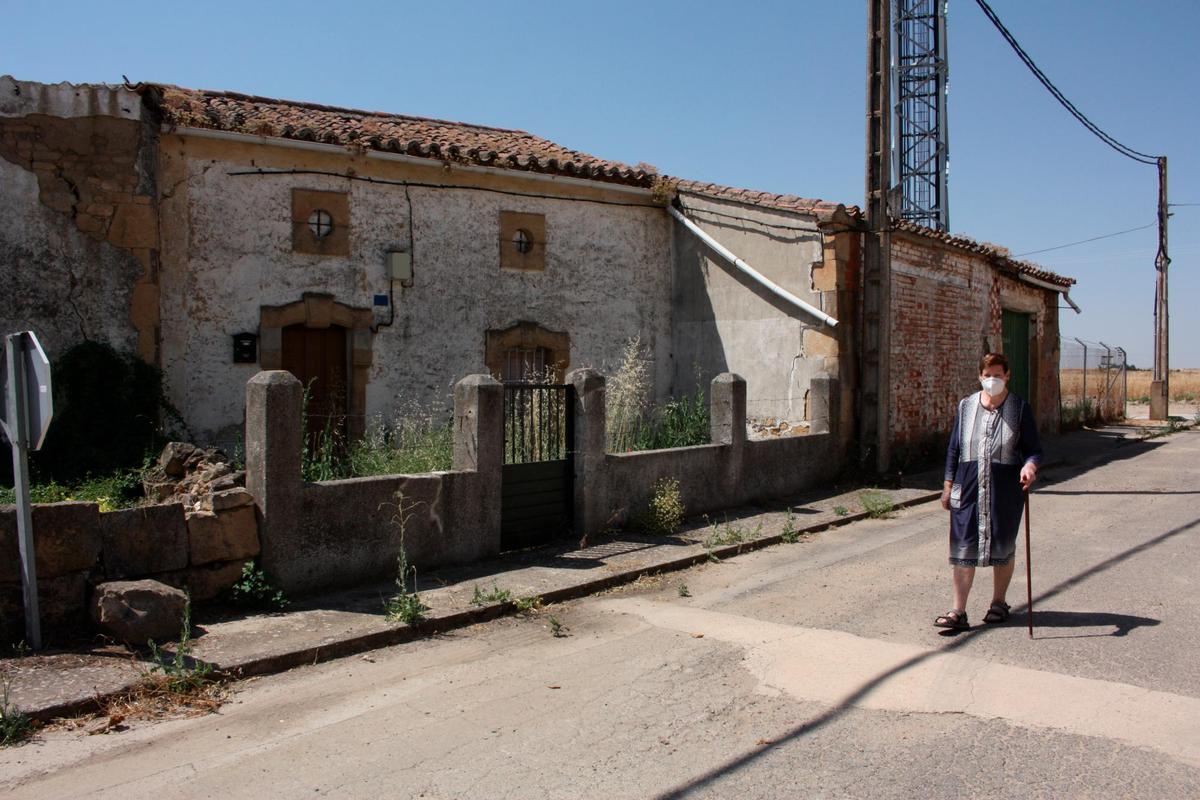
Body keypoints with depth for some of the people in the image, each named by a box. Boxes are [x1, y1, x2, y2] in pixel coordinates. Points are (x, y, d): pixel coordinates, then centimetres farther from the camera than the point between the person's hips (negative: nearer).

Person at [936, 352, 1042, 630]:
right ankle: (958, 612, 1)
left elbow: (1034, 448, 0)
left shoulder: (1020, 408, 0)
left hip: (1005, 489, -1)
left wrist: (1030, 465, -23)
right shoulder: (966, 406, 6)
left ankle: (998, 603, 29)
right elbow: (954, 448, 10)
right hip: (968, 487, 1)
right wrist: (948, 485, 7)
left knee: (1002, 547, 11)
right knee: (964, 547, -2)